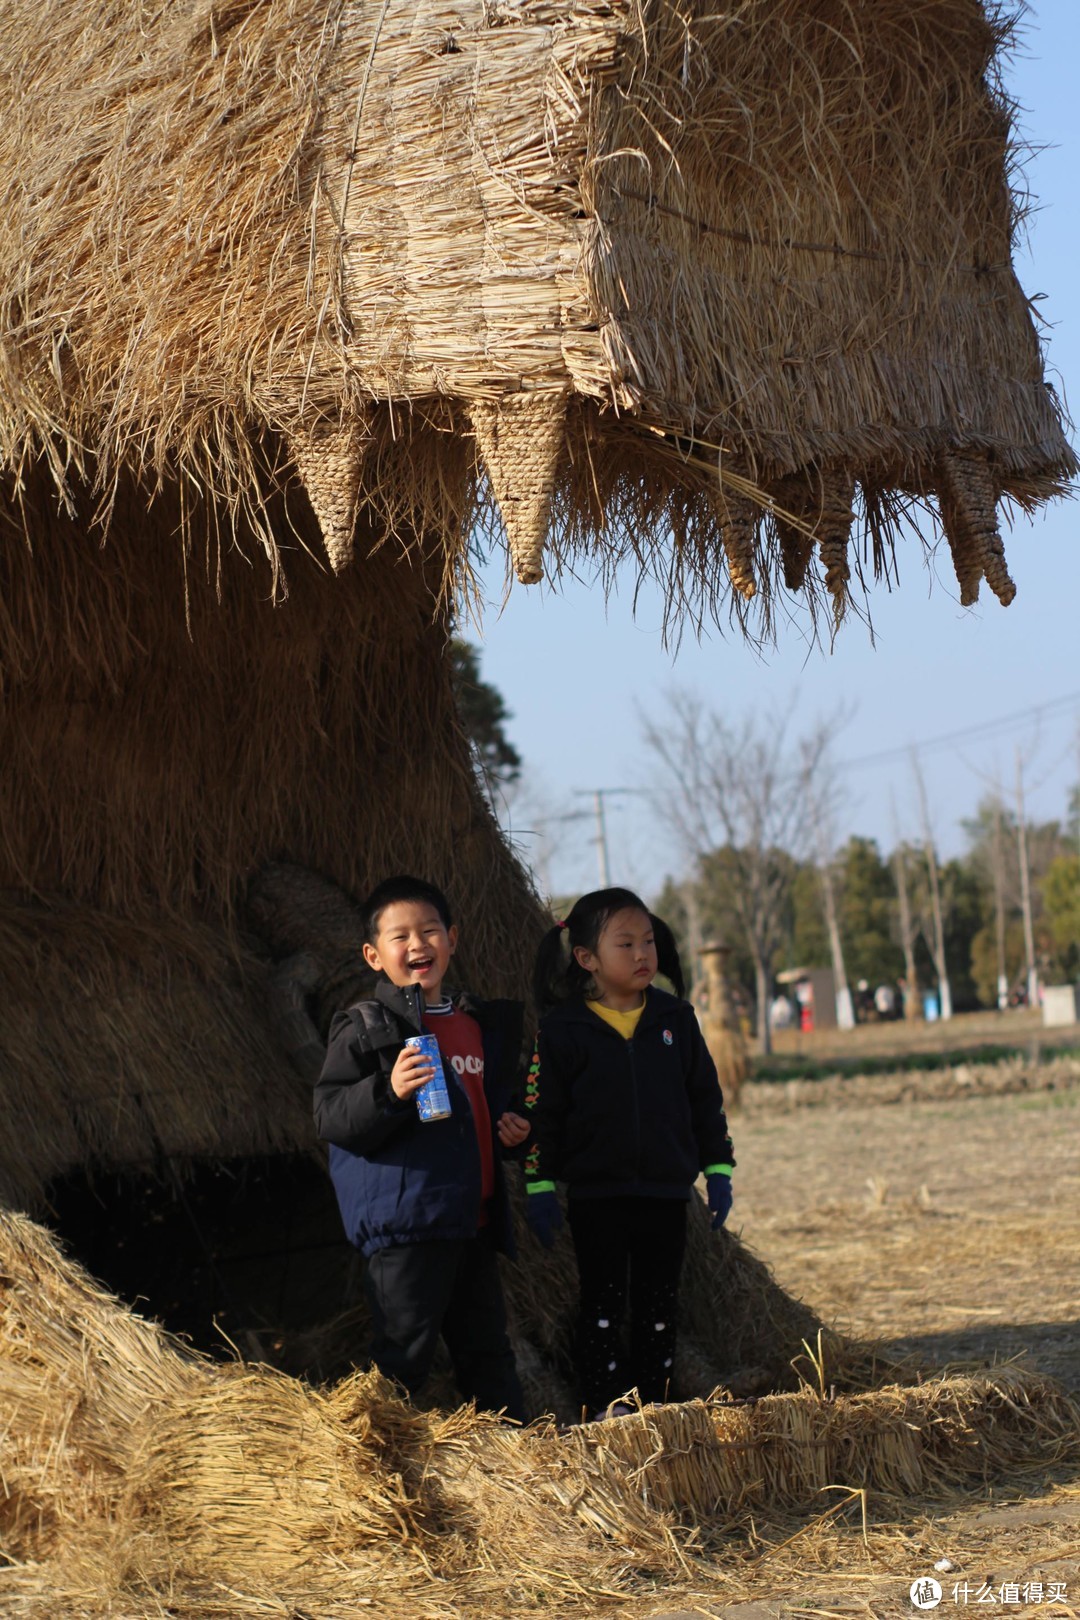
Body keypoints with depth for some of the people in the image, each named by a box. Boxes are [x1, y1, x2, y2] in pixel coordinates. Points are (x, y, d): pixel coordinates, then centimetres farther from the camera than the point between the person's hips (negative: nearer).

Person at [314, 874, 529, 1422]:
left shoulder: (481, 1025, 16)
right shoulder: (367, 1028, -4)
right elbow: (330, 1118, -12)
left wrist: (512, 1130, 10)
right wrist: (389, 1092, -27)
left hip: (474, 1220, 6)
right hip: (404, 1219, -6)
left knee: (487, 1352, 14)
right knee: (404, 1354, -5)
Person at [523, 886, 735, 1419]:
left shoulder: (675, 1019, 4)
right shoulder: (562, 1029, -5)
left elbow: (705, 1097, 11)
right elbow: (540, 1110, -2)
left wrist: (718, 1170, 8)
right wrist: (539, 1186, -5)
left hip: (665, 1190, 3)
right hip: (596, 1194, -3)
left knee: (659, 1302, 9)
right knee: (602, 1300, 2)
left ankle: (653, 1401, 18)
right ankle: (604, 1407, 8)